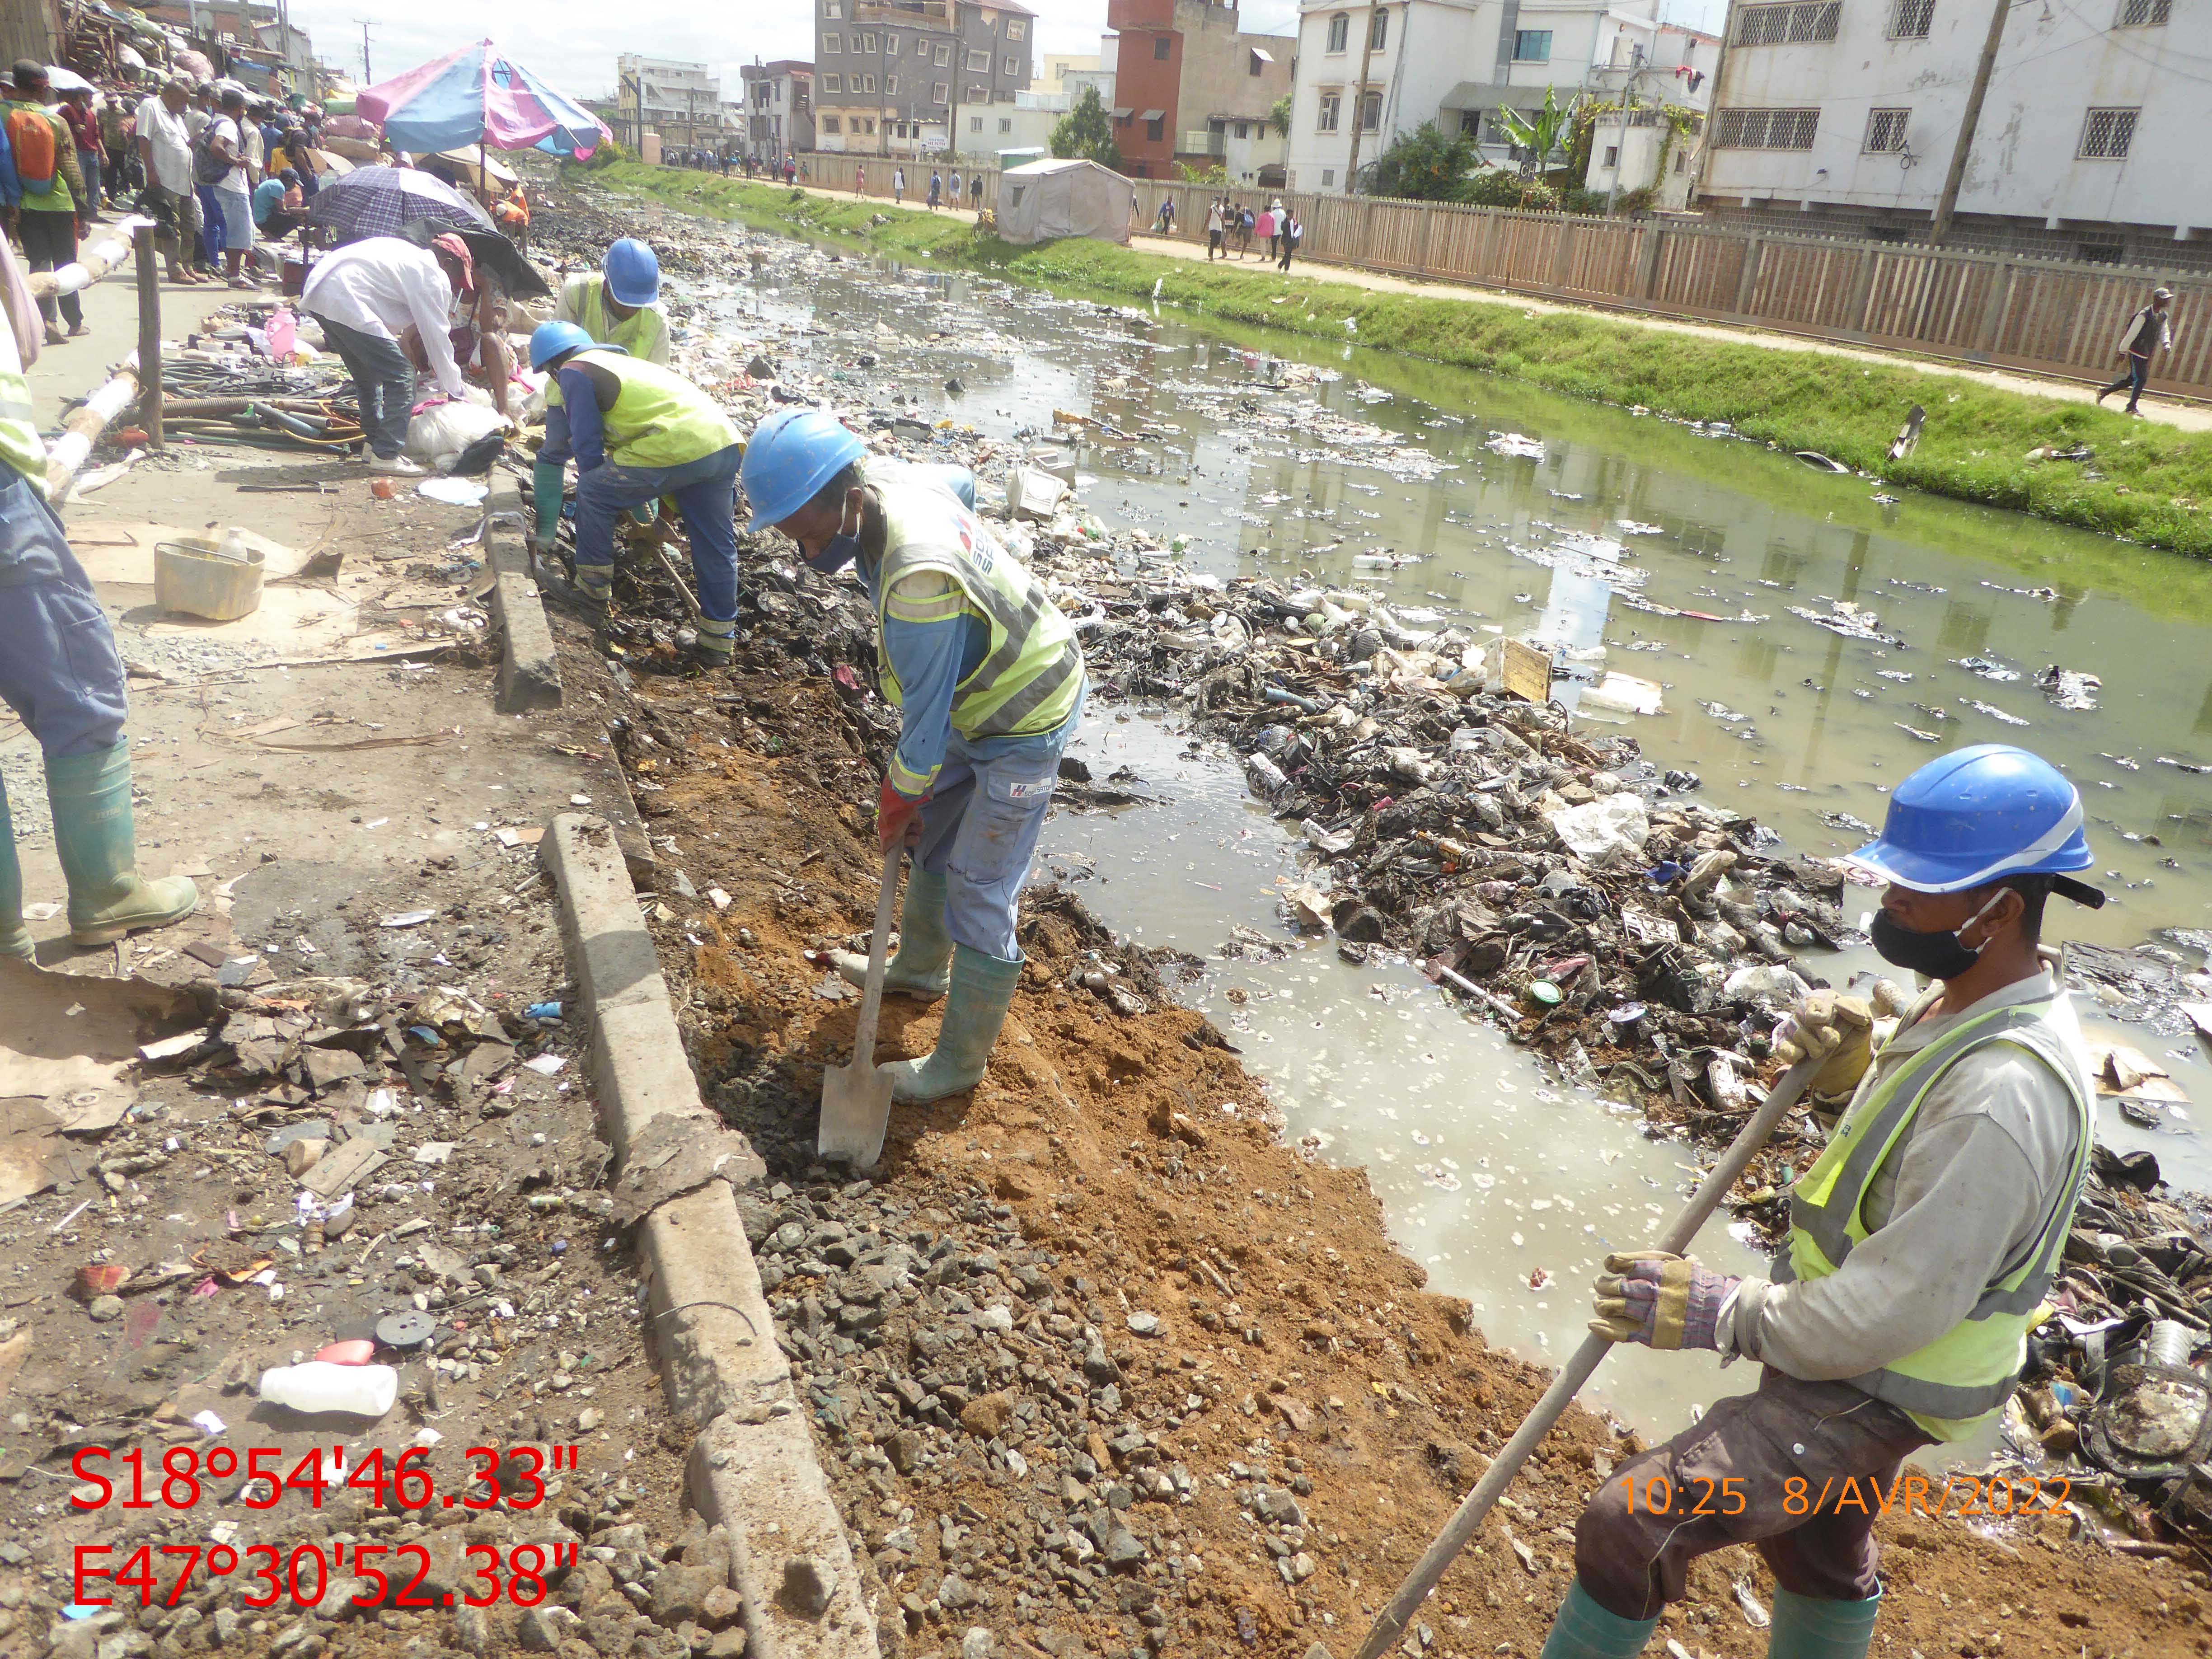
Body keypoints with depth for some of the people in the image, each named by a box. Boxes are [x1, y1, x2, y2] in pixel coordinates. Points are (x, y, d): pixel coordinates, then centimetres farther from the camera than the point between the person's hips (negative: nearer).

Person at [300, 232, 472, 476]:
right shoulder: (434, 277, -1)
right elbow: (437, 337, 0)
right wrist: (454, 389, 10)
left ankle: (374, 443, 33)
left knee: (368, 375, 24)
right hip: (346, 303, -10)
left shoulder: (407, 253, 26)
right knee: (401, 379, -5)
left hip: (316, 295, 10)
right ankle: (385, 456, -4)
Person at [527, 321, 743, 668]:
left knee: (593, 493, 13)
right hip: (726, 444, 8)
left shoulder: (574, 371, 9)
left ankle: (593, 590, 21)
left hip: (676, 449, -8)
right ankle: (718, 644, 19)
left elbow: (586, 442, 4)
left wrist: (594, 483, 23)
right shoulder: (623, 362, 35)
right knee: (716, 547, 13)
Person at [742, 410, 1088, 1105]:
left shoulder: (917, 581, -38)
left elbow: (926, 714, -26)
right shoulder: (881, 476, -10)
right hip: (987, 691, 10)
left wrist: (898, 802, -10)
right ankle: (920, 966, 47)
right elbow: (963, 485, 14)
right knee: (934, 834, 24)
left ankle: (960, 1060, 13)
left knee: (979, 891, -3)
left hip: (1024, 721, -10)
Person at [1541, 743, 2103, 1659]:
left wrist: (1722, 1314, -23)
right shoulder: (1980, 1002, -3)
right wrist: (1844, 1077, -10)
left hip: (1869, 1393, -9)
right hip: (1840, 1352, 10)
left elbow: (1898, 1306, -30)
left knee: (1628, 1527, -10)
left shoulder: (2000, 1095, -34)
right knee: (1819, 1551, 32)